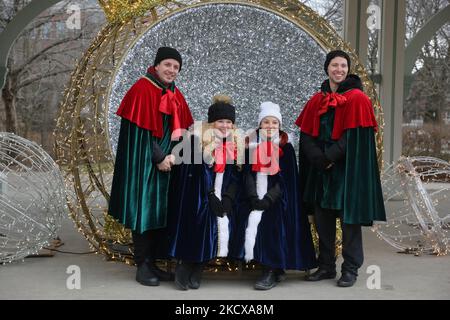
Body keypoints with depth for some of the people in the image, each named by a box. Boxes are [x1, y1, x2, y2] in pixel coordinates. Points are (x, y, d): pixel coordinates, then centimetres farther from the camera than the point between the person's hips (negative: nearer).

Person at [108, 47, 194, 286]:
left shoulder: (176, 95, 12)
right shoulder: (142, 90, -9)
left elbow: (180, 130, 12)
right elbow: (139, 130, -14)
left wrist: (172, 154, -4)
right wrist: (158, 158, -16)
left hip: (166, 161, 7)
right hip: (144, 163, -7)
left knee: (161, 212, 8)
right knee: (144, 211, -3)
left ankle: (152, 263, 16)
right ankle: (142, 266, 6)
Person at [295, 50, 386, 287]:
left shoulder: (357, 99, -4)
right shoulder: (316, 101, 10)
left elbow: (354, 137, -11)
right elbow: (306, 136, 4)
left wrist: (330, 157, -15)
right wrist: (321, 159, -11)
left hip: (347, 169, -4)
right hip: (320, 170, 5)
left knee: (349, 218, 0)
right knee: (322, 218, 8)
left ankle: (351, 269, 11)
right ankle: (326, 266, 20)